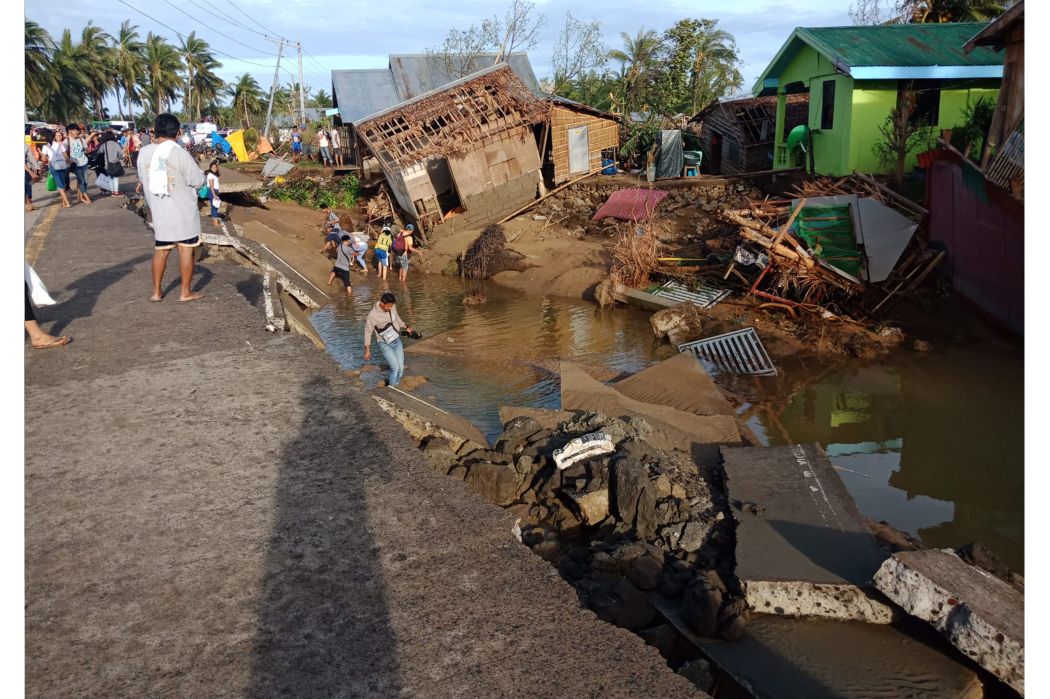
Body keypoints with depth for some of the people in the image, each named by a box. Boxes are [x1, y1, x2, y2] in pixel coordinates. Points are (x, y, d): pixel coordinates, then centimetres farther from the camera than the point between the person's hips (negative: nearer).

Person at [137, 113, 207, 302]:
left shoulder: (144, 153, -2)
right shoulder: (179, 154, -16)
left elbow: (142, 179, 10)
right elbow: (198, 180, -11)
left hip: (159, 211, 4)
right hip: (184, 211, -4)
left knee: (161, 249, 14)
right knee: (186, 249, 5)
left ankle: (156, 292, 18)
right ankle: (185, 292, 11)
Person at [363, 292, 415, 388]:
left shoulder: (391, 307, -8)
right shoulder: (372, 315, -22)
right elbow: (368, 332, -11)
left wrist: (406, 328, 27)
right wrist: (367, 350, -8)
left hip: (397, 341, 5)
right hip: (385, 344, -5)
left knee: (401, 368, 0)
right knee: (395, 368, -15)